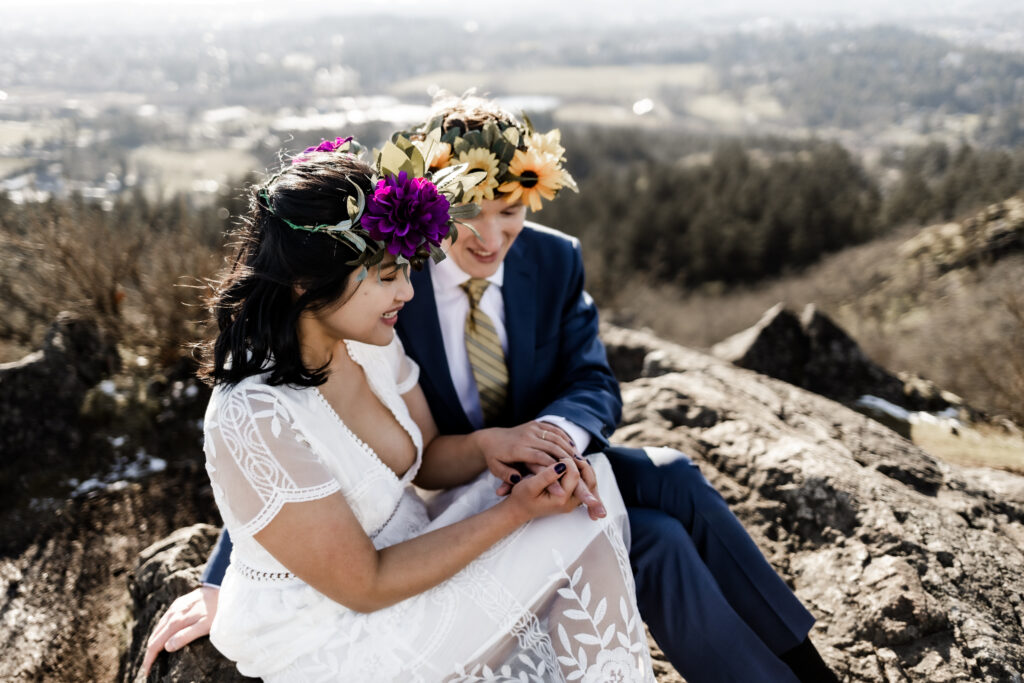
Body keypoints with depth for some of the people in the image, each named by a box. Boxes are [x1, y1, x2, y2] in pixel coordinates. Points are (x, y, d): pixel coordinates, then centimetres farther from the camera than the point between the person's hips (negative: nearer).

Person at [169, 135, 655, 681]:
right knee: (575, 534, -15)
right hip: (329, 639, -7)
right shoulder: (256, 419, -31)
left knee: (591, 480, -7)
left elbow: (427, 456, 7)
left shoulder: (370, 343, -7)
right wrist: (516, 510, -23)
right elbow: (365, 586, -24)